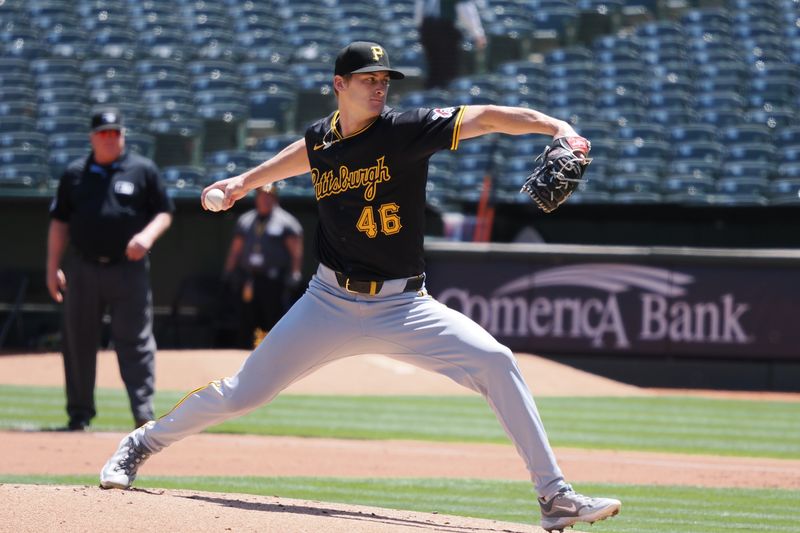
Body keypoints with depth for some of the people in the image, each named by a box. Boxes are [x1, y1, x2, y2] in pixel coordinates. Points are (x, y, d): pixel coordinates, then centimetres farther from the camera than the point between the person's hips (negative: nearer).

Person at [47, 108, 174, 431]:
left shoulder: (143, 170, 5)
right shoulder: (75, 174, 11)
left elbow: (164, 213, 5)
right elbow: (60, 222, 13)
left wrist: (148, 235, -15)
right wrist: (53, 268, 6)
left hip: (128, 269, -3)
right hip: (83, 270, 3)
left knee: (135, 342, -8)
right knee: (78, 343, 6)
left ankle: (143, 414, -12)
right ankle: (79, 415, 14)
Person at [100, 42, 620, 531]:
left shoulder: (406, 131, -11)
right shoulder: (321, 138, 2)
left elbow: (487, 118, -23)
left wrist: (556, 126, -37)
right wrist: (245, 180, 28)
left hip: (402, 305, -2)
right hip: (331, 303, 2)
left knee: (496, 362, -22)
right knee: (242, 393, 3)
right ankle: (142, 444, 29)